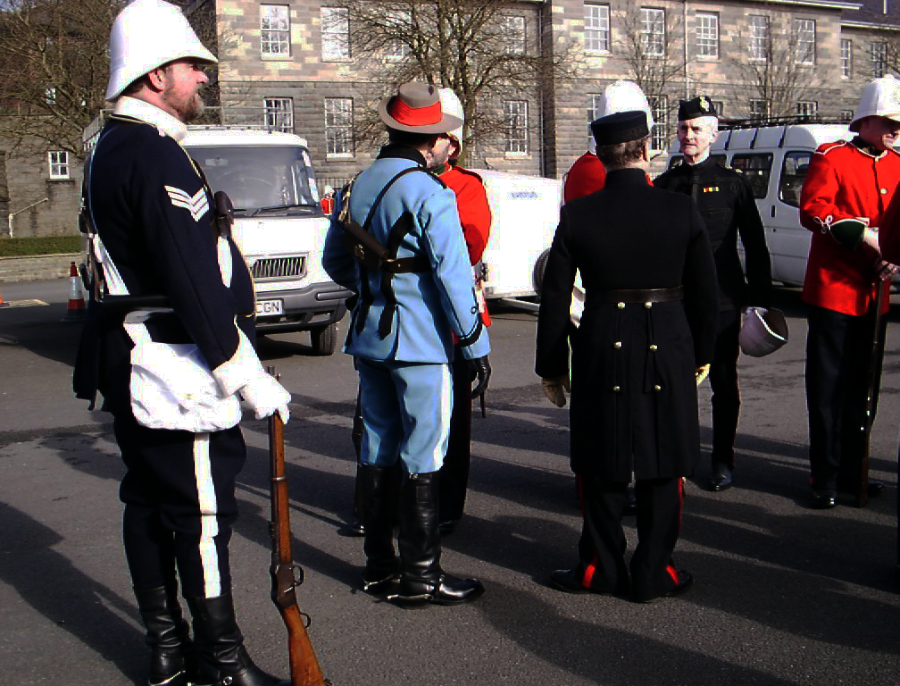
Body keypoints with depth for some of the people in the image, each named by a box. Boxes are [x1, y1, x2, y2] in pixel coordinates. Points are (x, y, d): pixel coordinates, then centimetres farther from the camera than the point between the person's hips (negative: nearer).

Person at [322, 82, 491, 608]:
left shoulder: (356, 187, 9)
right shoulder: (430, 194, -14)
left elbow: (336, 263, 17)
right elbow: (453, 275, -17)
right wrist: (477, 345, -11)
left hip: (369, 336, 7)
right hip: (421, 343, -7)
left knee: (378, 447, 14)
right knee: (423, 456, 0)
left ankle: (379, 564, 24)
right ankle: (421, 575, 6)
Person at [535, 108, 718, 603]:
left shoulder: (577, 215, -5)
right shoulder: (681, 211, -4)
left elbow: (554, 299, -2)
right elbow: (705, 293, 2)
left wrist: (550, 367, 7)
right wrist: (701, 353, 15)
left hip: (601, 352, 0)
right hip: (668, 352, 0)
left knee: (600, 467, 14)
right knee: (663, 467, 12)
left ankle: (600, 566, 23)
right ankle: (654, 573, 19)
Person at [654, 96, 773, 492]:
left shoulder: (733, 183, 3)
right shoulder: (664, 185, 8)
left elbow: (755, 244, 3)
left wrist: (760, 296, -1)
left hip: (723, 300, -1)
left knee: (724, 384, 6)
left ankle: (723, 462, 18)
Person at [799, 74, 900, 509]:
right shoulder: (831, 158, -4)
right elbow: (813, 211, -17)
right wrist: (864, 235, -22)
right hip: (832, 290, -6)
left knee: (863, 389, 12)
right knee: (828, 388, 1)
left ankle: (852, 470, 24)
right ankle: (825, 478, 10)